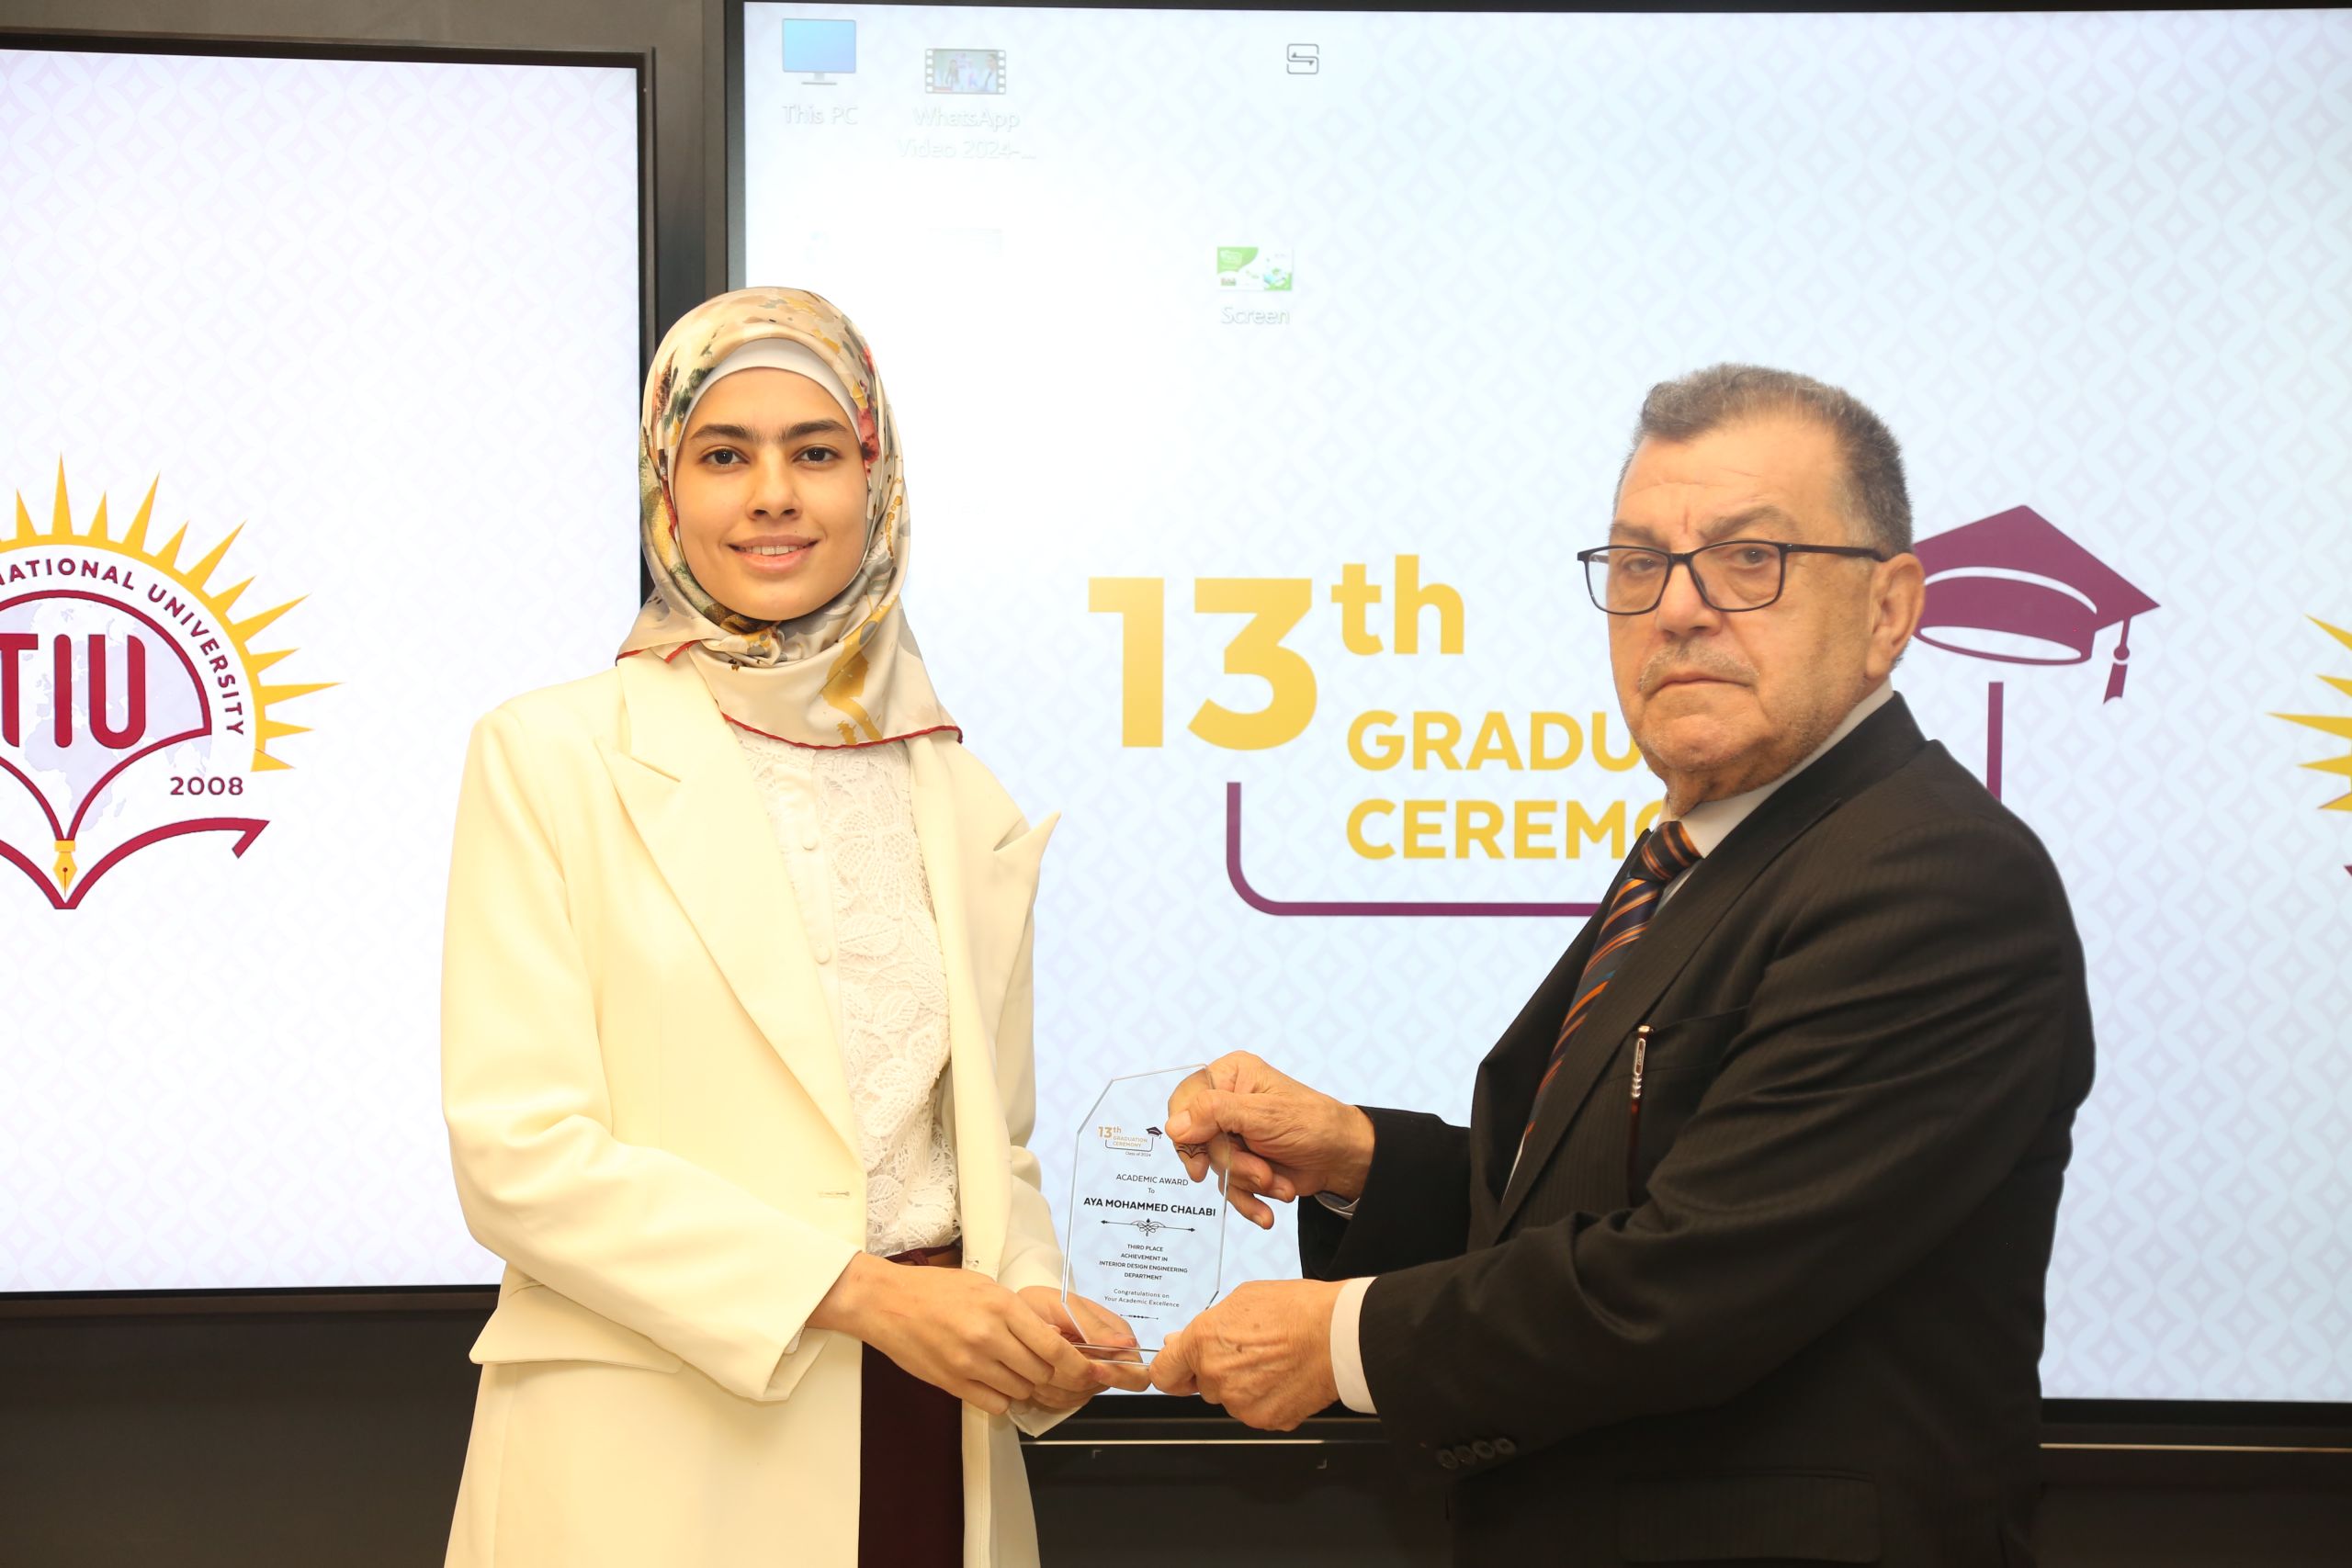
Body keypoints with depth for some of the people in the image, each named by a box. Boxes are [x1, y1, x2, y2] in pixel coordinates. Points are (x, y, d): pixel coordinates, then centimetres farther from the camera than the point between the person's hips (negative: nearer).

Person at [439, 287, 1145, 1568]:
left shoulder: (964, 804, 11)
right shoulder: (551, 755, -2)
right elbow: (515, 1152, -10)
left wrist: (1032, 1314, -7)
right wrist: (858, 1290, -16)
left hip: (932, 1455, 4)